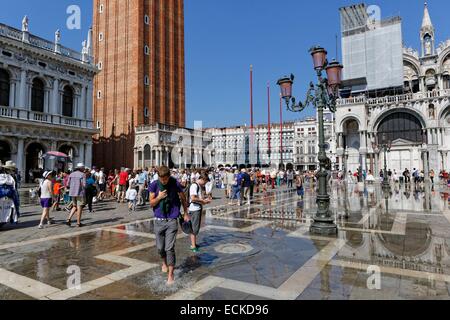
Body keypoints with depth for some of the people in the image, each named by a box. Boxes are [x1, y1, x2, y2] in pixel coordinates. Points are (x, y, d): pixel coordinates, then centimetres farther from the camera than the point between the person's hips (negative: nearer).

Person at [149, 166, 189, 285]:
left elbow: (183, 199, 6)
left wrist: (186, 214, 10)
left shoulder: (175, 184, -9)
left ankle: (170, 275, 5)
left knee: (170, 248, -6)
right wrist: (159, 197, -19)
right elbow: (151, 203, 1)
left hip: (172, 221, -2)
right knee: (160, 248, 13)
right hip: (159, 221, 2)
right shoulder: (154, 185, -5)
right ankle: (164, 263, 44)